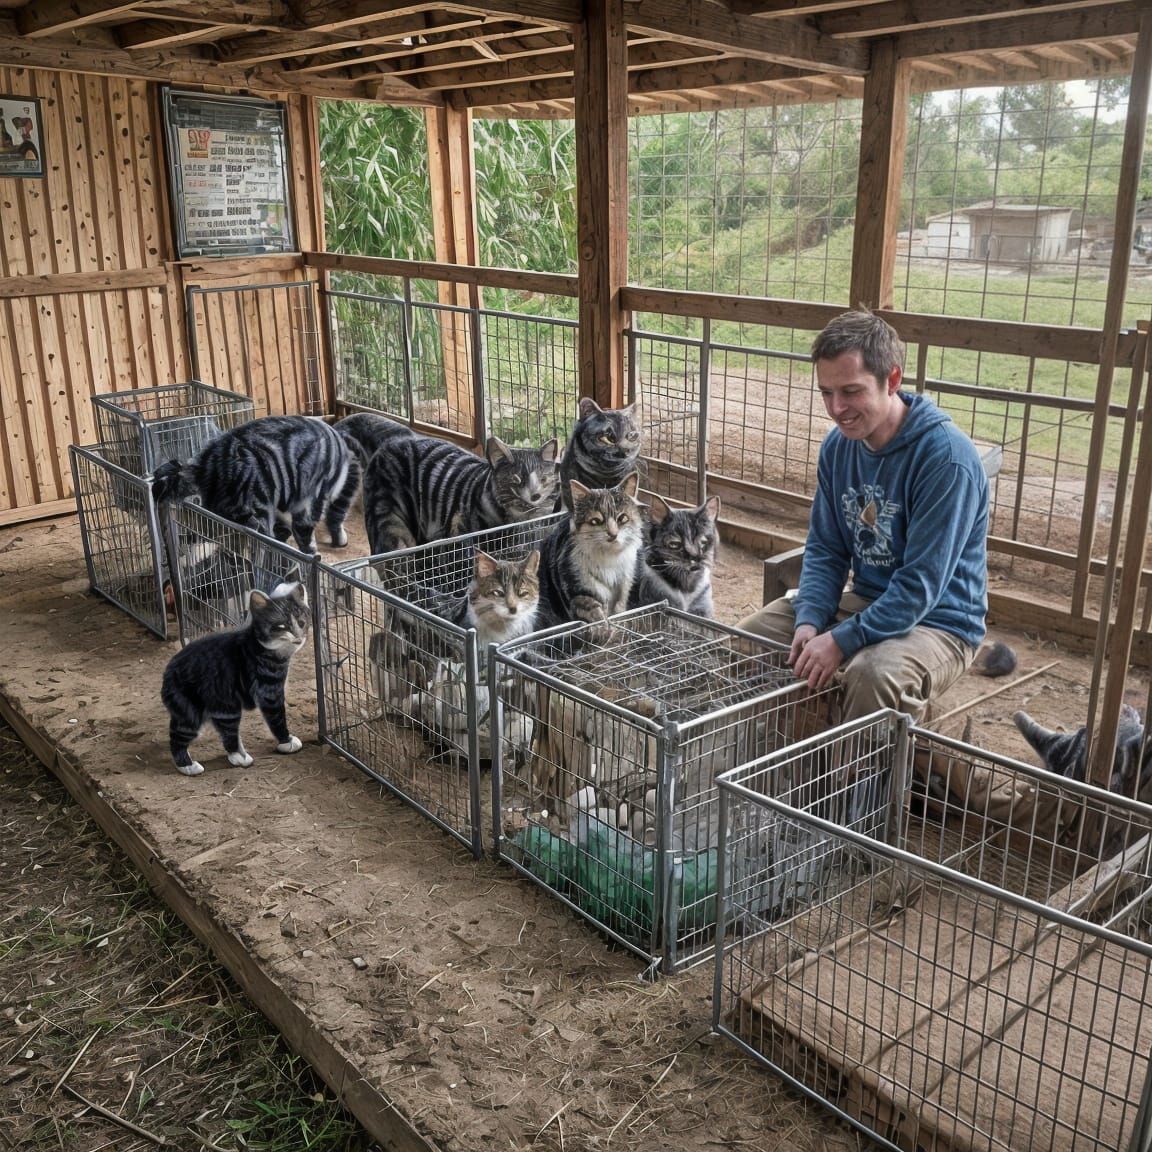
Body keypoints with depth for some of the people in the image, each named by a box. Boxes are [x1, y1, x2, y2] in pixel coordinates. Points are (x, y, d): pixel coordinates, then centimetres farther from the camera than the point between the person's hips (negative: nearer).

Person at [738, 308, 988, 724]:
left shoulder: (947, 456, -23)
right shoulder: (838, 445, 0)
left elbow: (923, 583, -26)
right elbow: (825, 549, 4)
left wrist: (842, 641, -30)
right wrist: (810, 620, -13)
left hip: (938, 621, -7)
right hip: (865, 600, 7)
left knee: (873, 673, -37)